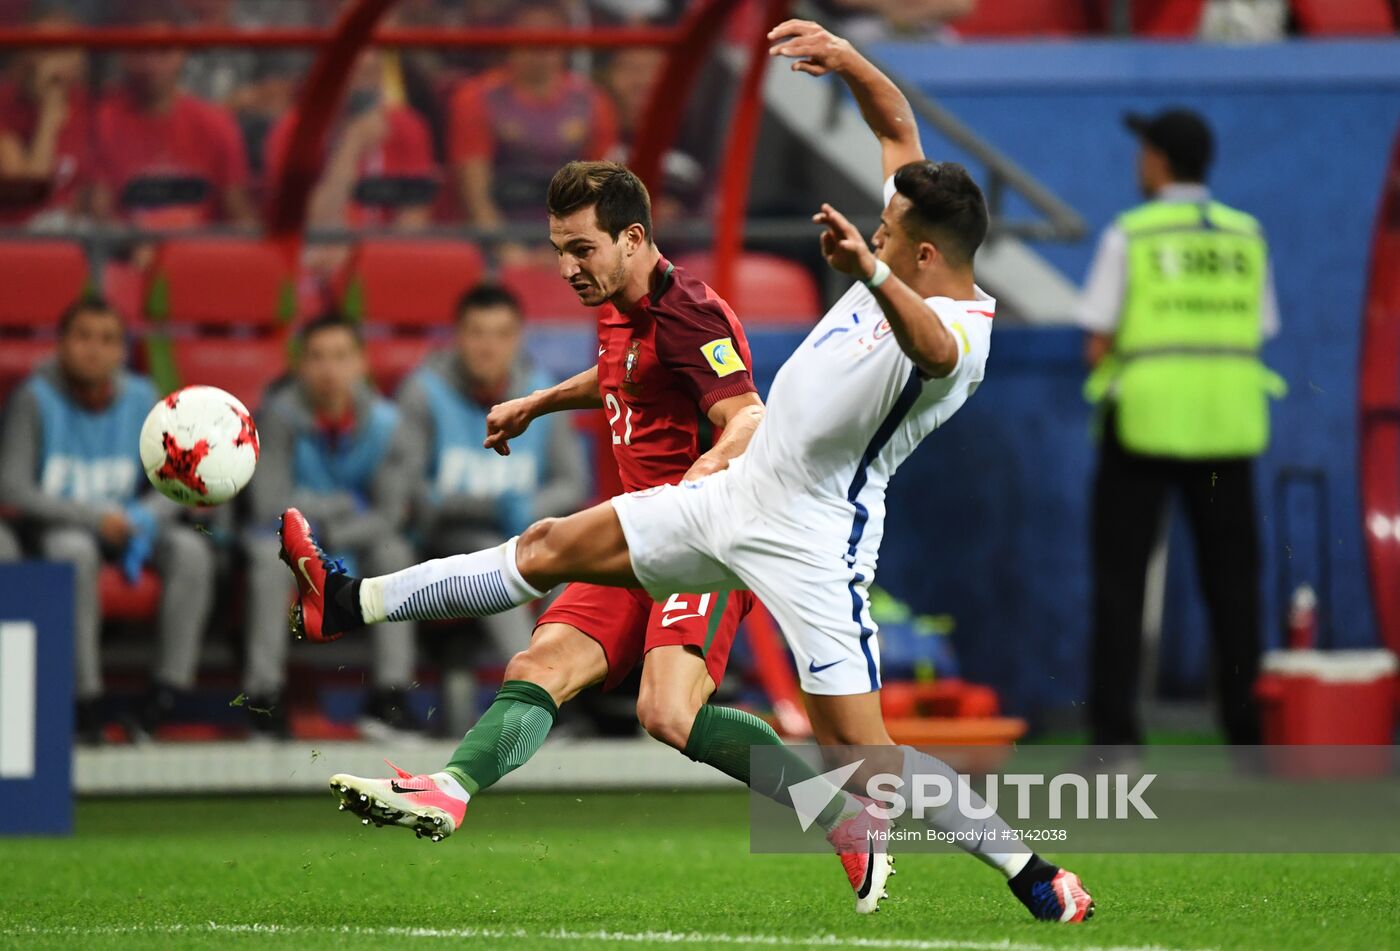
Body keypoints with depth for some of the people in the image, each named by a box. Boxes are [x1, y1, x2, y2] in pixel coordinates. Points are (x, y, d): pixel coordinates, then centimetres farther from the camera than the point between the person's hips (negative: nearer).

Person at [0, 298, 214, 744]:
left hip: (125, 521, 4)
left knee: (191, 551, -25)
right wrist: (95, 518, -23)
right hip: (54, 524, -4)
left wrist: (143, 520, -20)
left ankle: (168, 688, -25)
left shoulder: (141, 398, -1)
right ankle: (87, 701, -34)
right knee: (75, 551, -38)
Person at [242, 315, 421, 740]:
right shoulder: (281, 415, -20)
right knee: (270, 554, -34)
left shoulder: (384, 422, -12)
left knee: (395, 552, -27)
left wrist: (332, 537, -27)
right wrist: (342, 505, -16)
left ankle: (390, 695, -26)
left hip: (356, 535, 2)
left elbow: (390, 514, -13)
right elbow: (270, 505, -21)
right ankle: (264, 695, -32)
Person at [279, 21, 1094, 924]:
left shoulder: (959, 334, -25)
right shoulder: (910, 247, 1)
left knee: (864, 754, -11)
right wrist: (847, 59, 0)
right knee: (550, 548, 13)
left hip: (810, 542, -9)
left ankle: (1038, 881, 3)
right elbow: (900, 126, 15)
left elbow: (932, 345, -52)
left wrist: (868, 272, -69)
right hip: (738, 497, 9)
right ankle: (348, 606, 22)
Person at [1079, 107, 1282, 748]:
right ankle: (1248, 725, 5)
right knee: (1232, 578, 8)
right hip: (1227, 422, 3)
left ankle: (1115, 728, -2)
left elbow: (1097, 344, -6)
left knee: (1120, 577, 2)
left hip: (1143, 418, -3)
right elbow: (1259, 333, 9)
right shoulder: (1247, 235, 8)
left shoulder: (1129, 235, -5)